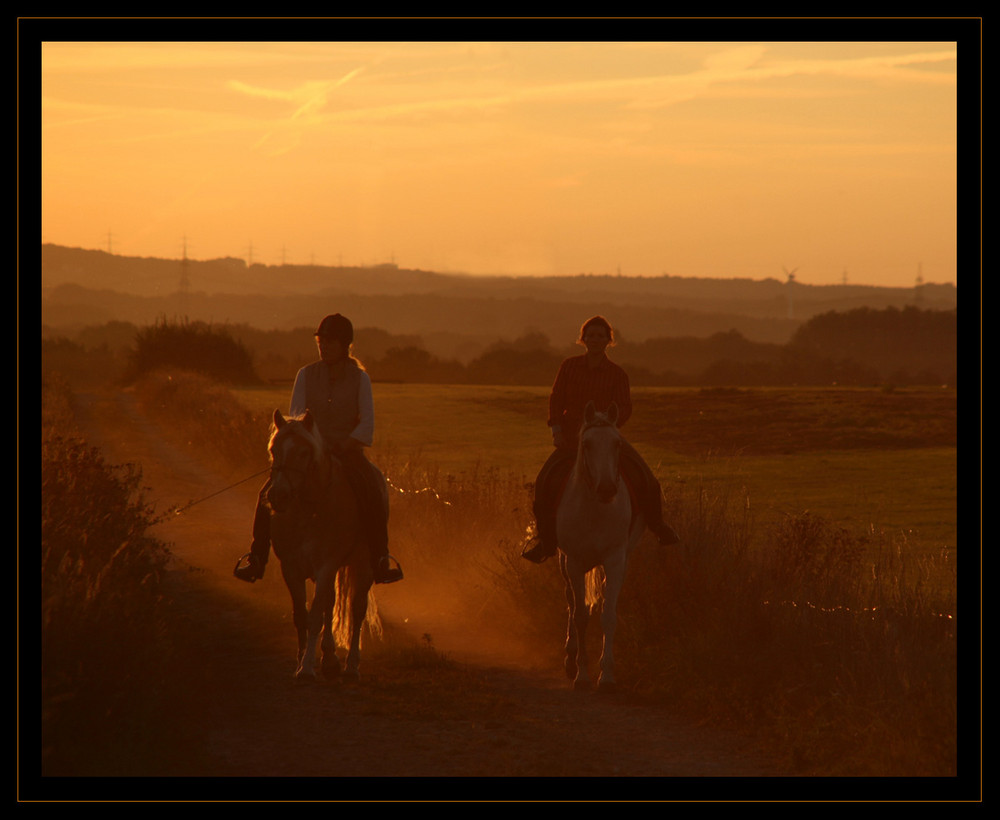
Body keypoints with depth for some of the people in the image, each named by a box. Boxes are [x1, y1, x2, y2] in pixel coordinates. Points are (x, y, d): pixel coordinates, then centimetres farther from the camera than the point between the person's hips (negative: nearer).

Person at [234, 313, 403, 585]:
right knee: (269, 492, -20)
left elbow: (367, 424, -5)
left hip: (348, 453, -2)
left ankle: (381, 559, -27)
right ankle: (256, 557, -10)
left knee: (371, 493, -33)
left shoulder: (360, 378, 0)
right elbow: (295, 417, 1)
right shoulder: (306, 375, 4)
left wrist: (343, 448, -21)